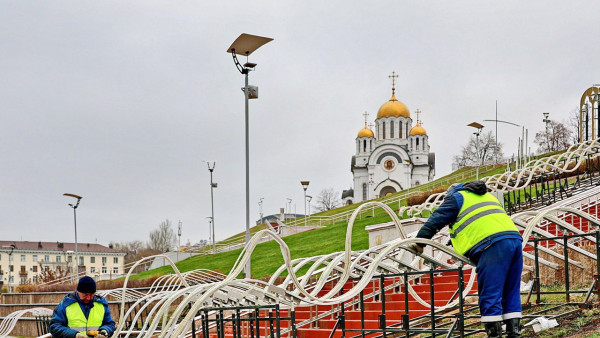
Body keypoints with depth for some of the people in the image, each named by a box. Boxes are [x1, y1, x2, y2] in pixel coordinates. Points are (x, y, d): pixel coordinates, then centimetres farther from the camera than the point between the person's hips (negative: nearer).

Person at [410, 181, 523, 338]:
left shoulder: (456, 197, 15)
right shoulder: (487, 196, 36)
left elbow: (435, 220, 11)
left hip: (492, 245, -7)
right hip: (514, 237, 7)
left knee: (489, 295, -5)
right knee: (511, 292, 12)